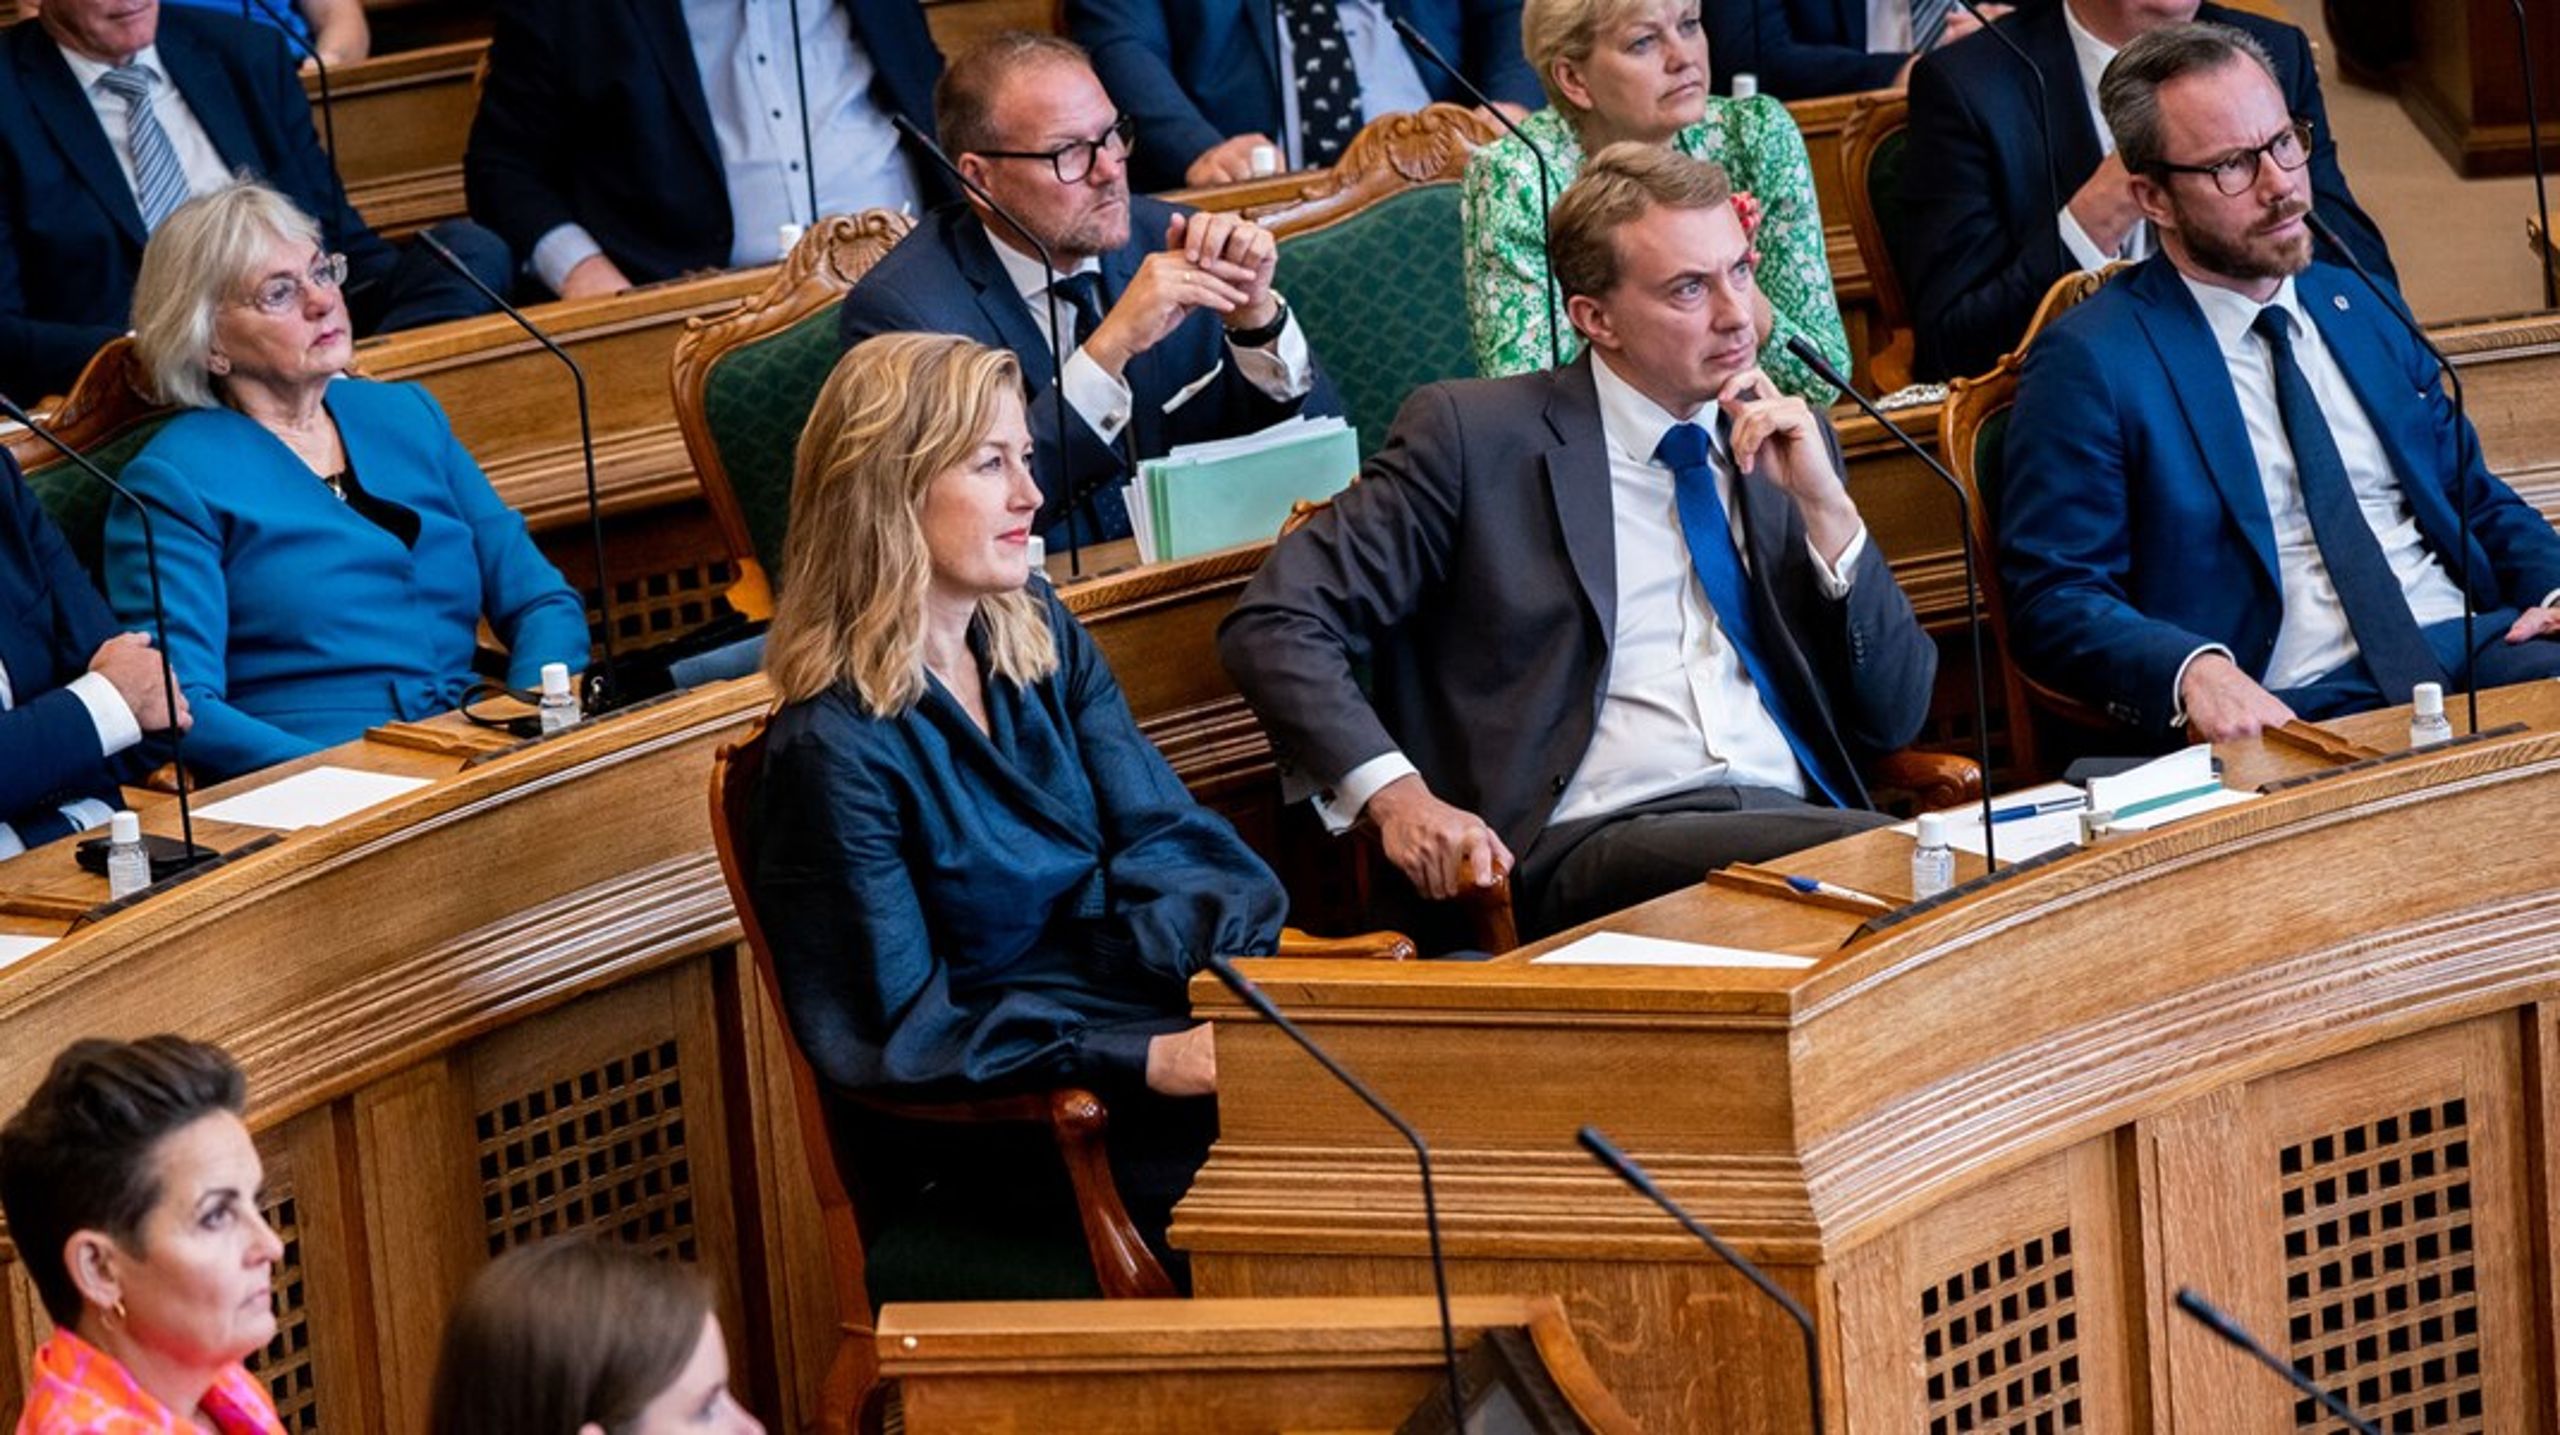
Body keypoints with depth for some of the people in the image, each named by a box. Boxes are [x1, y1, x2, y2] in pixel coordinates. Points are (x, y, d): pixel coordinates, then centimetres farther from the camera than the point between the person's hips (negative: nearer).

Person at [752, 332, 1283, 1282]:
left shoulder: (1039, 636, 9)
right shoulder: (836, 743, -13)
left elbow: (1162, 840, 5)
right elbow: (904, 1034, -14)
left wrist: (1253, 970, -17)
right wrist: (1146, 1060, -22)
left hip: (1159, 1016, 7)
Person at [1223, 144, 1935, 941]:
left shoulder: (1791, 442, 20)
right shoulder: (1472, 435, 6)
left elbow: (1895, 717, 16)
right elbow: (1275, 623, 1)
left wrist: (1823, 505, 3)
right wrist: (1395, 794, -13)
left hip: (1797, 818, 6)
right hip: (1594, 844, -6)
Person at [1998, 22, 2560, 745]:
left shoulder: (2363, 311, 22)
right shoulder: (2090, 363, 2)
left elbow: (2478, 499, 29)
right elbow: (2053, 602, -4)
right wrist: (2195, 672, -24)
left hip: (2472, 652, 6)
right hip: (2287, 710, -6)